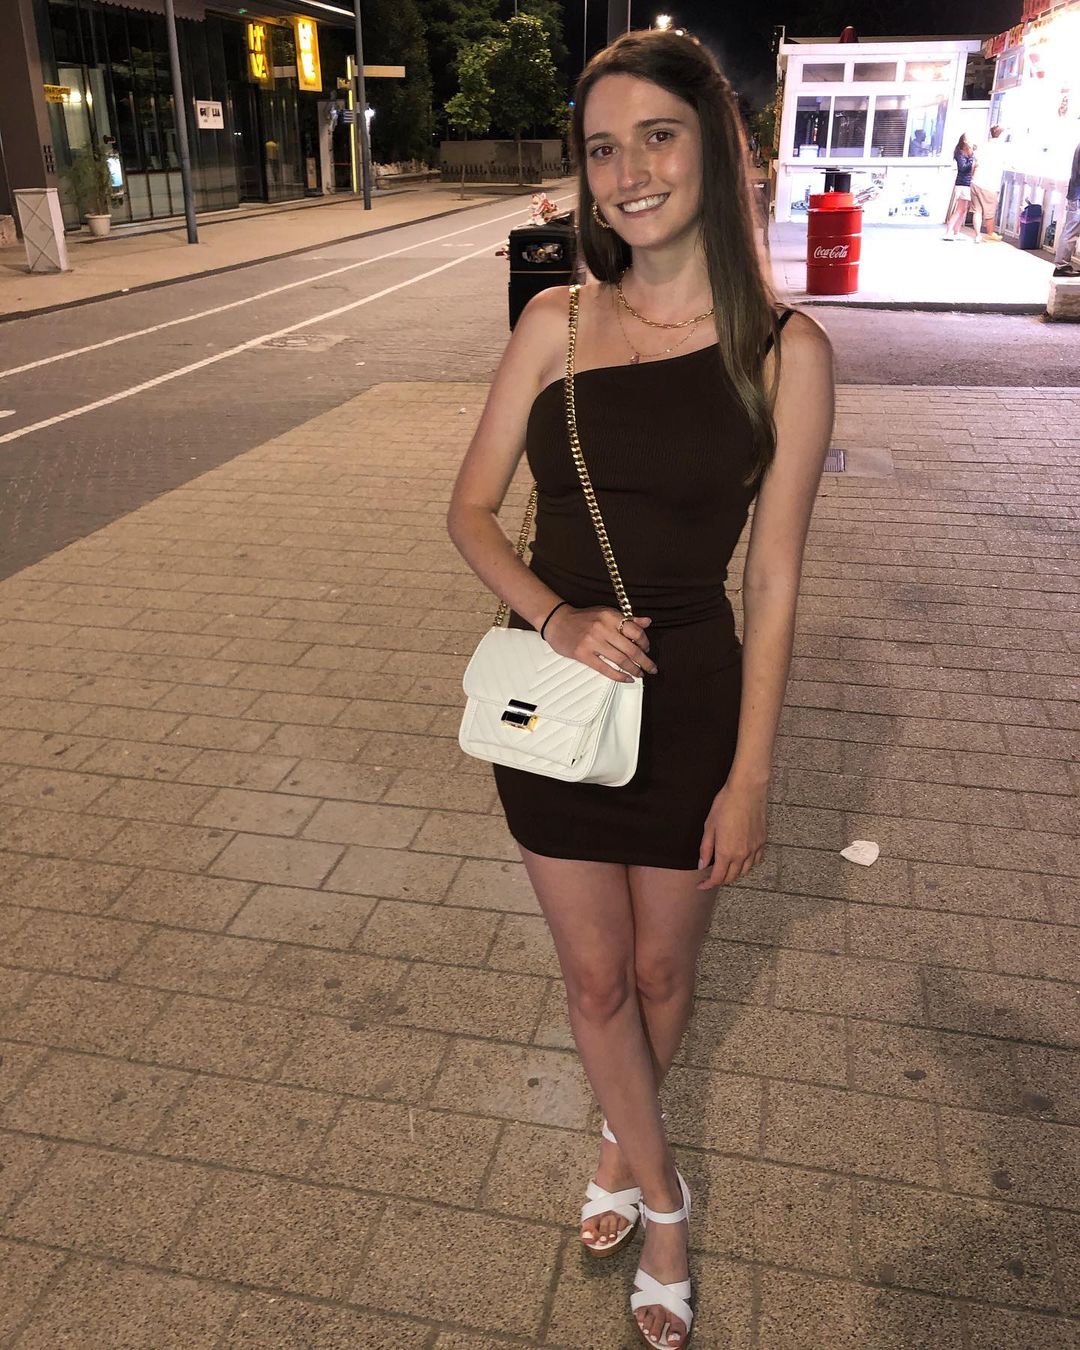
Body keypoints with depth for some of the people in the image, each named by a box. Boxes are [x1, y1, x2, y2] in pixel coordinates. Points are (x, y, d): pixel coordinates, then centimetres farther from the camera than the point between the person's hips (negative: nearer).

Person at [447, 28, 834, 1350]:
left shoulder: (784, 348, -9)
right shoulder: (556, 323, -4)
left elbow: (772, 580, -6)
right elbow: (470, 509, 1)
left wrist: (751, 773, -5)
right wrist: (556, 615, -18)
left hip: (690, 705, -1)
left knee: (660, 973, 19)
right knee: (594, 978, 13)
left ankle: (623, 1141, 51)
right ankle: (658, 1190, 41)